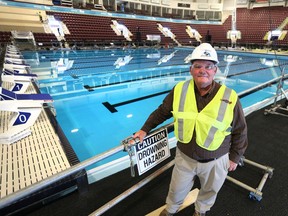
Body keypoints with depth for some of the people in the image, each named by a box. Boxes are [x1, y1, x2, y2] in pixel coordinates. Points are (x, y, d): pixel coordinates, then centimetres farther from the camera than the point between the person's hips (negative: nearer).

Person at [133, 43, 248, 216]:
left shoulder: (230, 98, -19)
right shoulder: (179, 91, -14)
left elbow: (240, 131, -6)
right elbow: (162, 112, 1)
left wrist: (235, 158, 1)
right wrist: (145, 130, 4)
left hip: (215, 161, 0)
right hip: (184, 157, 1)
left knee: (209, 191, 27)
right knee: (177, 189, 23)